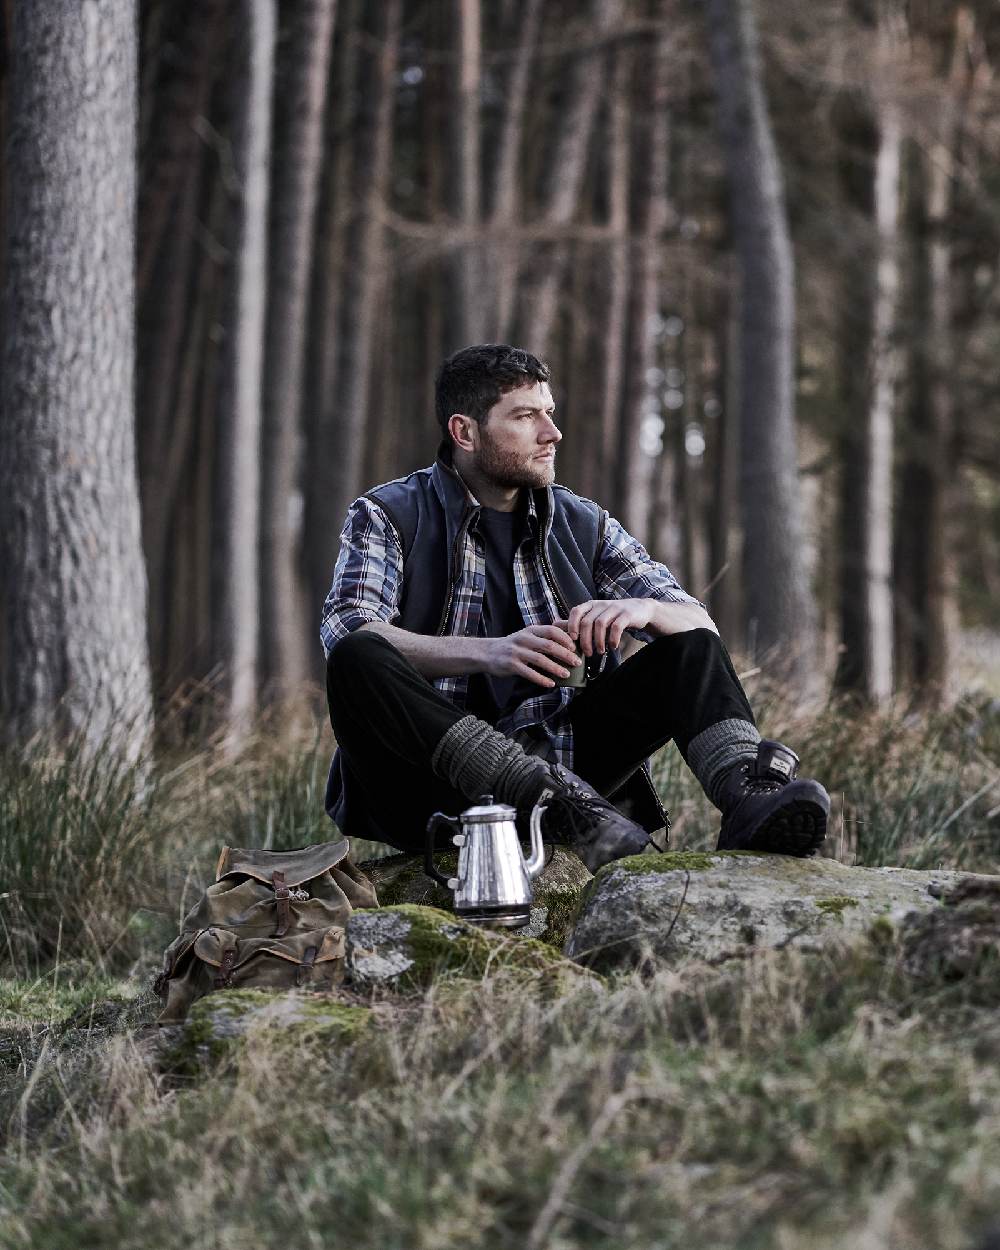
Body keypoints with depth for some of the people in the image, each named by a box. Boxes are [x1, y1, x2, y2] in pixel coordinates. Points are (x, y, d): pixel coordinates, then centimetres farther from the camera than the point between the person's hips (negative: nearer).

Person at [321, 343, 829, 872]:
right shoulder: (387, 516, 2)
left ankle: (749, 793, -37)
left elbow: (700, 623, 9)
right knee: (358, 661, -32)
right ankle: (559, 805, -45)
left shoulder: (583, 524, 14)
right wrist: (489, 653, -33)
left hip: (554, 758, 4)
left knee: (691, 647, -8)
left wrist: (644, 610, -17)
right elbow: (345, 631, -17)